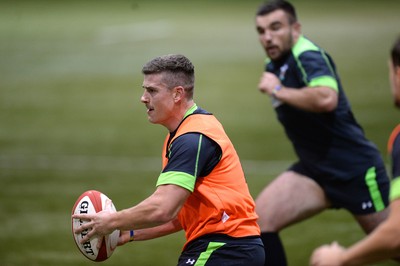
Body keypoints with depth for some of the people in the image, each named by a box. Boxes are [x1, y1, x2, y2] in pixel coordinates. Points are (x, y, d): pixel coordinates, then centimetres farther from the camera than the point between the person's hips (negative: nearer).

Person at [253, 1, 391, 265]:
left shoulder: (307, 56, -19)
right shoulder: (274, 66, 8)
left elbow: (326, 99, -39)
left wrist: (278, 90, -28)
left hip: (355, 170, -8)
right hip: (314, 171, 8)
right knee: (261, 219, -10)